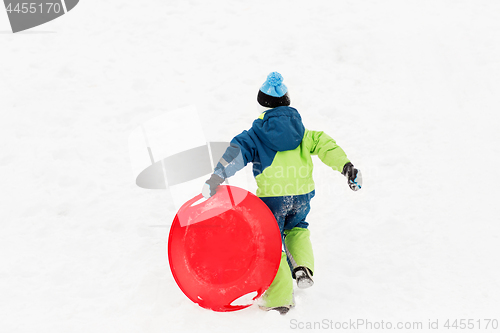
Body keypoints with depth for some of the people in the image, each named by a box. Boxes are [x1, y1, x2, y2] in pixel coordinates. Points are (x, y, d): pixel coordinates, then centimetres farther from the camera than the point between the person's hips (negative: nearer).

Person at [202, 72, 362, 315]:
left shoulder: (258, 132, 3)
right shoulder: (299, 129, 12)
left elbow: (238, 151, -10)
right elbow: (323, 144, 3)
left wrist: (216, 178, -16)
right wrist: (346, 166, 0)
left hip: (273, 195, -4)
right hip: (302, 194, 4)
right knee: (297, 229, 30)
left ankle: (280, 298, 3)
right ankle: (303, 269, 7)